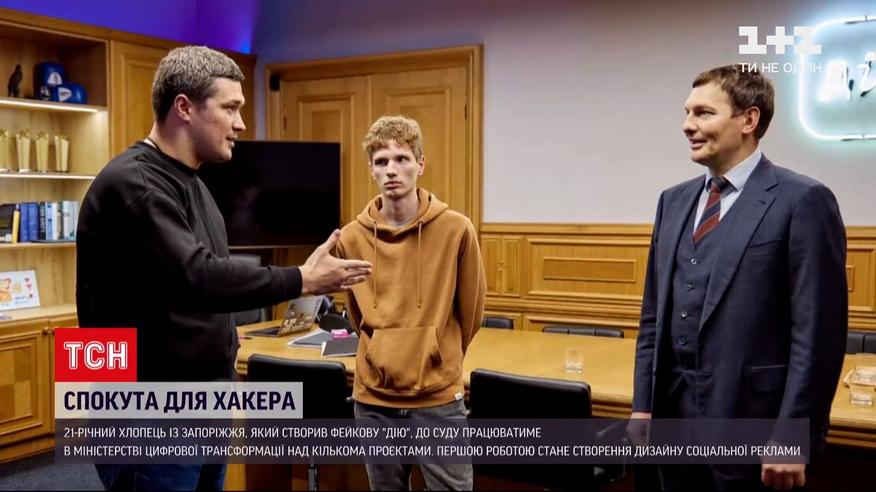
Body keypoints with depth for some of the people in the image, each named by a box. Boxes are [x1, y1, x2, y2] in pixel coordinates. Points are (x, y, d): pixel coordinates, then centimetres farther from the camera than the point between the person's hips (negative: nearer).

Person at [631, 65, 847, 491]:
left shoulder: (803, 201, -9)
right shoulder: (674, 200, 9)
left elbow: (817, 333, -13)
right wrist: (643, 404, 8)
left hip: (747, 421, -5)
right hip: (673, 413, 6)